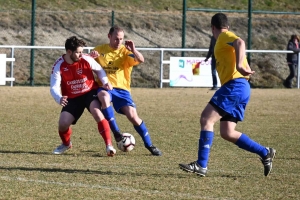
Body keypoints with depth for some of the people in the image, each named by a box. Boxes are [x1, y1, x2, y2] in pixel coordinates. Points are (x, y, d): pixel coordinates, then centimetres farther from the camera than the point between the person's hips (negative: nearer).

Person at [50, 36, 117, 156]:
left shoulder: (86, 60, -15)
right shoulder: (59, 65, -16)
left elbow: (99, 70, 5)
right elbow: (54, 87, -21)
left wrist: (105, 82, -14)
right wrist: (59, 99, -43)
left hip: (90, 92, -1)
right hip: (72, 98, 1)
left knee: (97, 112, -30)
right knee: (63, 124, -12)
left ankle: (109, 145, -26)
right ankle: (66, 144, 25)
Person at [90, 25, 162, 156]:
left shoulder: (125, 51, 1)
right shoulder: (99, 50, 6)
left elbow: (141, 60, -14)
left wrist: (133, 50, -31)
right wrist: (91, 57, -12)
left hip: (121, 89, 0)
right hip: (105, 88, 0)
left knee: (133, 116, -12)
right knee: (104, 97, -37)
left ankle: (149, 144, 8)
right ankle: (116, 133, -25)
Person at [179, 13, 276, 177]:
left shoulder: (224, 36, -2)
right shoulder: (226, 40, 27)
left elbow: (240, 42, -27)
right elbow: (247, 69, 28)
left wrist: (239, 65, -38)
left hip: (235, 85, -10)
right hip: (237, 88, 10)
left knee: (206, 119, -15)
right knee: (227, 133, 9)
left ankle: (201, 165, -21)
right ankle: (265, 153, 11)